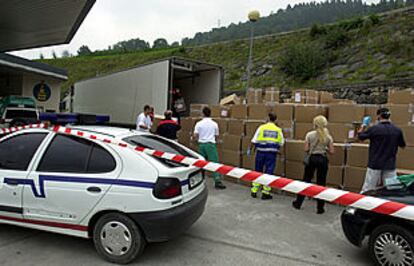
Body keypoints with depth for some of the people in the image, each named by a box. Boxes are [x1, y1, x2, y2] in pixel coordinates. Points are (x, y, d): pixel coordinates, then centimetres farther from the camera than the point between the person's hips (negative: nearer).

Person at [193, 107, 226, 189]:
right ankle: (217, 182, -10)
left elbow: (195, 135, -4)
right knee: (214, 163, -4)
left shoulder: (199, 123, 0)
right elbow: (216, 136, 9)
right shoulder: (214, 124, 1)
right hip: (211, 144, -2)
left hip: (201, 144, 2)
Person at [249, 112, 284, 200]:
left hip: (261, 152, 0)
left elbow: (254, 141, -3)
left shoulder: (262, 127, -2)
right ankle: (265, 193, 8)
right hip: (272, 153, 0)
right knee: (268, 172, 6)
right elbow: (281, 143, 7)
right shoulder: (278, 130, 3)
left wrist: (250, 149, 10)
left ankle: (254, 191, 19)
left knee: (257, 171, 13)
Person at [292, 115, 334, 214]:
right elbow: (331, 151, -1)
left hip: (312, 158, 0)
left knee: (306, 181, 12)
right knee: (321, 183, 7)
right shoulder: (328, 136, -1)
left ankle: (298, 203, 23)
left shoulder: (309, 134, -5)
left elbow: (306, 149, -6)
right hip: (322, 159, 0)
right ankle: (320, 208, 13)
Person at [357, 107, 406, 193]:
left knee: (367, 190, 5)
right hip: (390, 165, 2)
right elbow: (402, 145, 13)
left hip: (375, 164, -2)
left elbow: (360, 136, 4)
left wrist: (363, 127, 23)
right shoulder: (397, 130, -3)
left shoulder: (374, 129, -11)